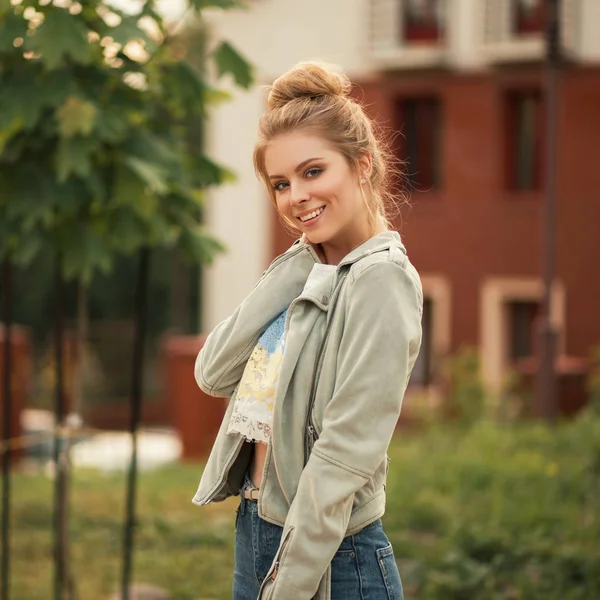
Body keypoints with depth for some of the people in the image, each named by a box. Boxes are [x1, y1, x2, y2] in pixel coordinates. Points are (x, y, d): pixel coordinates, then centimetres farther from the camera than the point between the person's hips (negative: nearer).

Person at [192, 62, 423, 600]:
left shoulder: (381, 278, -15)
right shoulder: (302, 269, 9)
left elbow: (345, 455, -20)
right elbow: (214, 374, 0)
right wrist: (294, 272, -3)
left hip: (331, 557, -7)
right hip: (256, 532, 7)